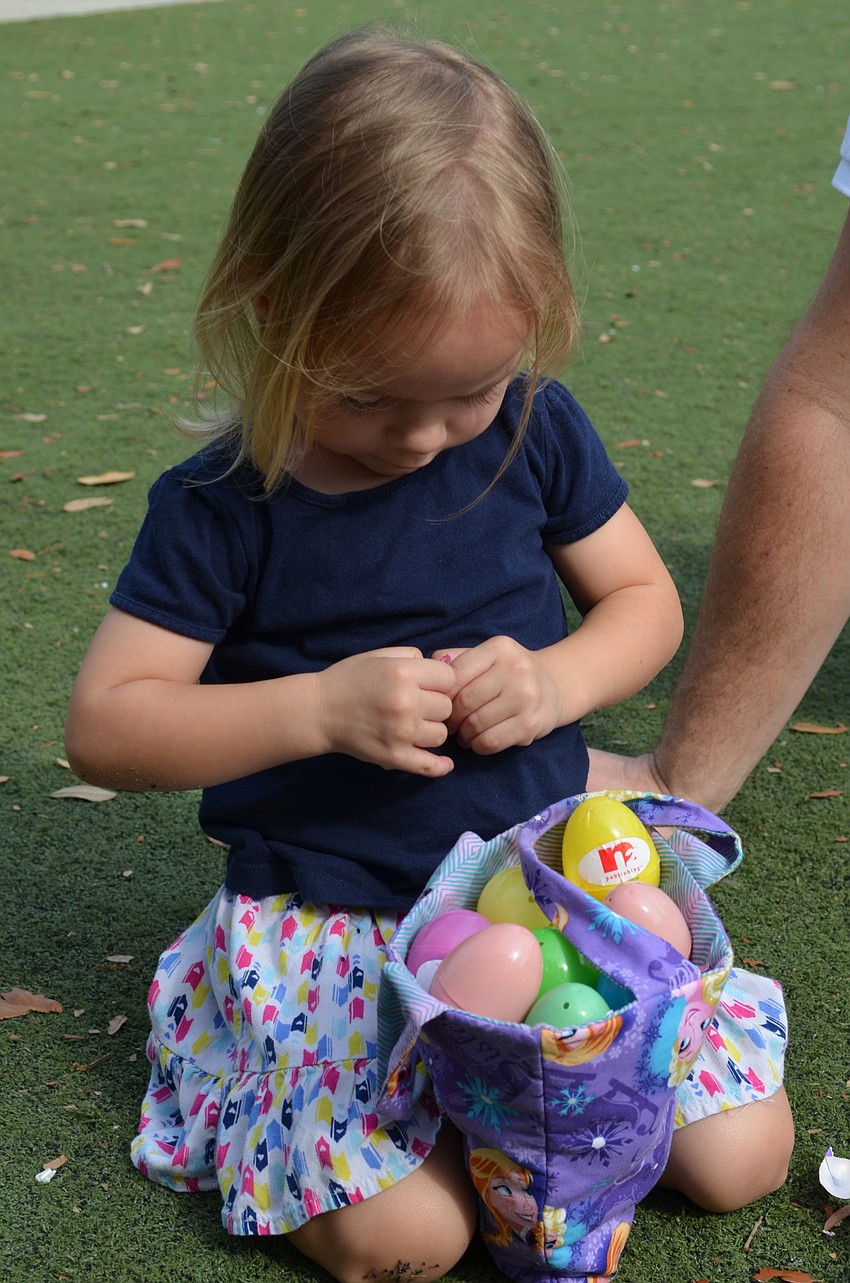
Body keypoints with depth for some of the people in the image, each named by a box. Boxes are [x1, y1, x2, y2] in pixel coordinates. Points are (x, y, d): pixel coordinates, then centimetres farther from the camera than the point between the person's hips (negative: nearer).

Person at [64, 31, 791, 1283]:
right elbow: (104, 724, -11)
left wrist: (557, 683, -15)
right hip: (333, 921, -3)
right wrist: (320, 707, -25)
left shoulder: (533, 432, -4)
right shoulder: (224, 505, -13)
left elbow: (646, 599, 8)